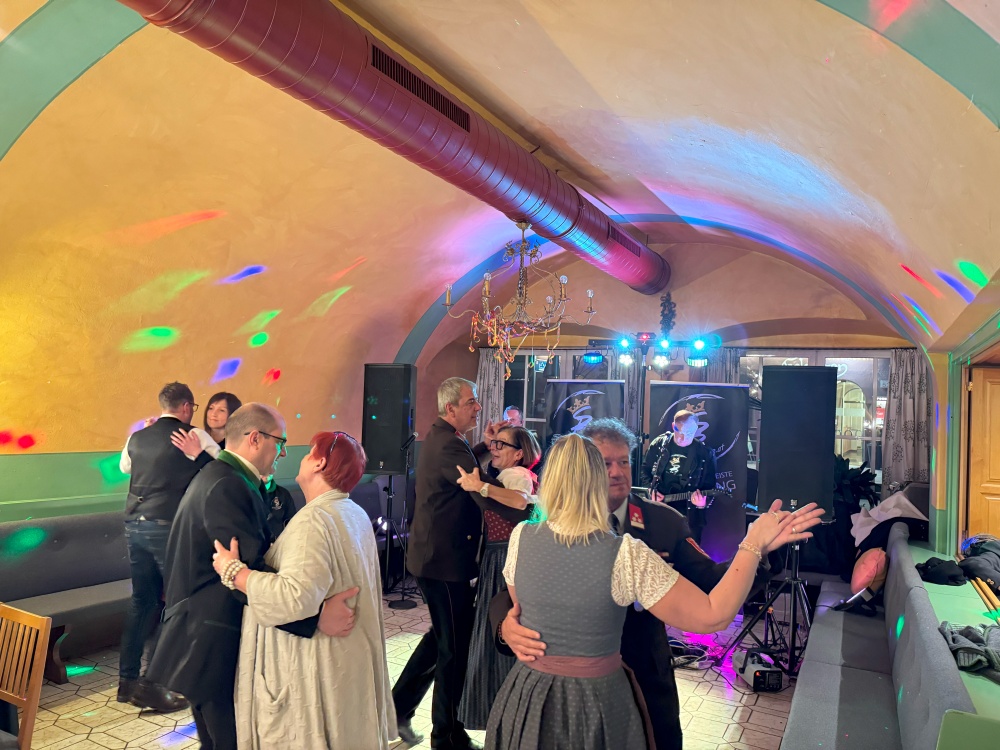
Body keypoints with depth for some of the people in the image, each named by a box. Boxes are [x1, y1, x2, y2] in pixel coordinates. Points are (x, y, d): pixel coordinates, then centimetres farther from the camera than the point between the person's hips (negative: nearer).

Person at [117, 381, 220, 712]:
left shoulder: (137, 438, 9)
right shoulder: (194, 436, -7)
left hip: (134, 525, 6)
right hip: (168, 526, -6)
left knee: (141, 599, 17)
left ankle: (127, 678, 25)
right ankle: (154, 683, 3)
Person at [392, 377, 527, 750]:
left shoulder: (440, 438, 10)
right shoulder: (448, 445, -23)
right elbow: (486, 496, -31)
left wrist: (485, 445, 8)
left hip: (432, 554, 10)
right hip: (445, 559, -10)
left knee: (443, 635, 23)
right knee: (454, 645, 4)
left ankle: (398, 707, 32)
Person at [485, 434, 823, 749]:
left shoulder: (521, 537, -12)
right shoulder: (626, 555, -23)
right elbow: (712, 617, -20)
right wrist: (754, 545, -11)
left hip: (528, 696, 3)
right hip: (597, 702, -2)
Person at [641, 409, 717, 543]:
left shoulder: (705, 454, -6)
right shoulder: (659, 444, -1)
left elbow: (710, 486, -3)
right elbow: (645, 470, 9)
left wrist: (702, 501, -23)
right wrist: (651, 490, -7)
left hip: (689, 516, -1)